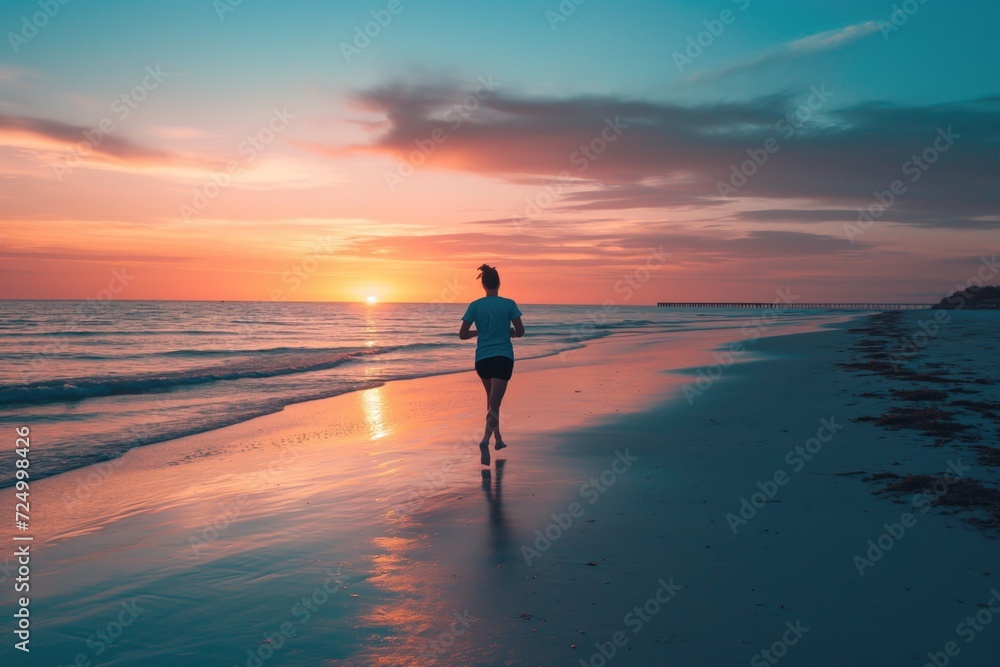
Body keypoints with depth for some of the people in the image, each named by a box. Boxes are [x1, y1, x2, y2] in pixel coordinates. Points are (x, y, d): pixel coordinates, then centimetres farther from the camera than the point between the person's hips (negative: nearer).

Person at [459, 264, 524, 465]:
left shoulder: (475, 306, 0)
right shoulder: (509, 304, -3)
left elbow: (463, 334, -2)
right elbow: (520, 332, -3)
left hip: (482, 358, 3)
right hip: (503, 357, -2)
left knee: (491, 399, 22)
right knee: (494, 403, -7)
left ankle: (498, 439, 32)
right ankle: (485, 441, -28)